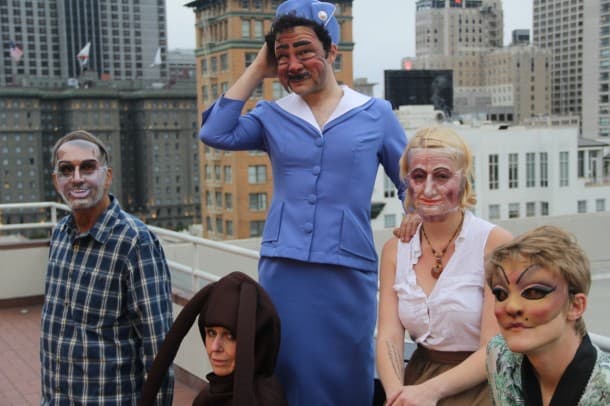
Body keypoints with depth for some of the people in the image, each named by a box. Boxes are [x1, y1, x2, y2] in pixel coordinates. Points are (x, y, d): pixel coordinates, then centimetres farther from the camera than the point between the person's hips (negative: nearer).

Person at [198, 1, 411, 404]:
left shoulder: (375, 114, 3)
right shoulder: (272, 116, 7)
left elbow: (413, 186, 10)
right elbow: (215, 133, -9)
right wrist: (257, 69, -2)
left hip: (348, 271, -1)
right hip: (282, 269, 2)